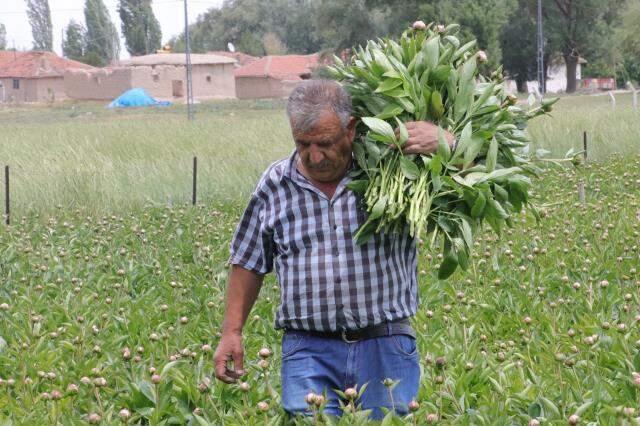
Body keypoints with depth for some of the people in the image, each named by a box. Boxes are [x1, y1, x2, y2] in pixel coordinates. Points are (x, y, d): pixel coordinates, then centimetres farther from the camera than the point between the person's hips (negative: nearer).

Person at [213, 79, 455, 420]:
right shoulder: (274, 185, 8)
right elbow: (249, 264, 16)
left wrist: (444, 142, -17)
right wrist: (231, 333, 11)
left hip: (385, 350, 0)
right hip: (309, 351, 1)